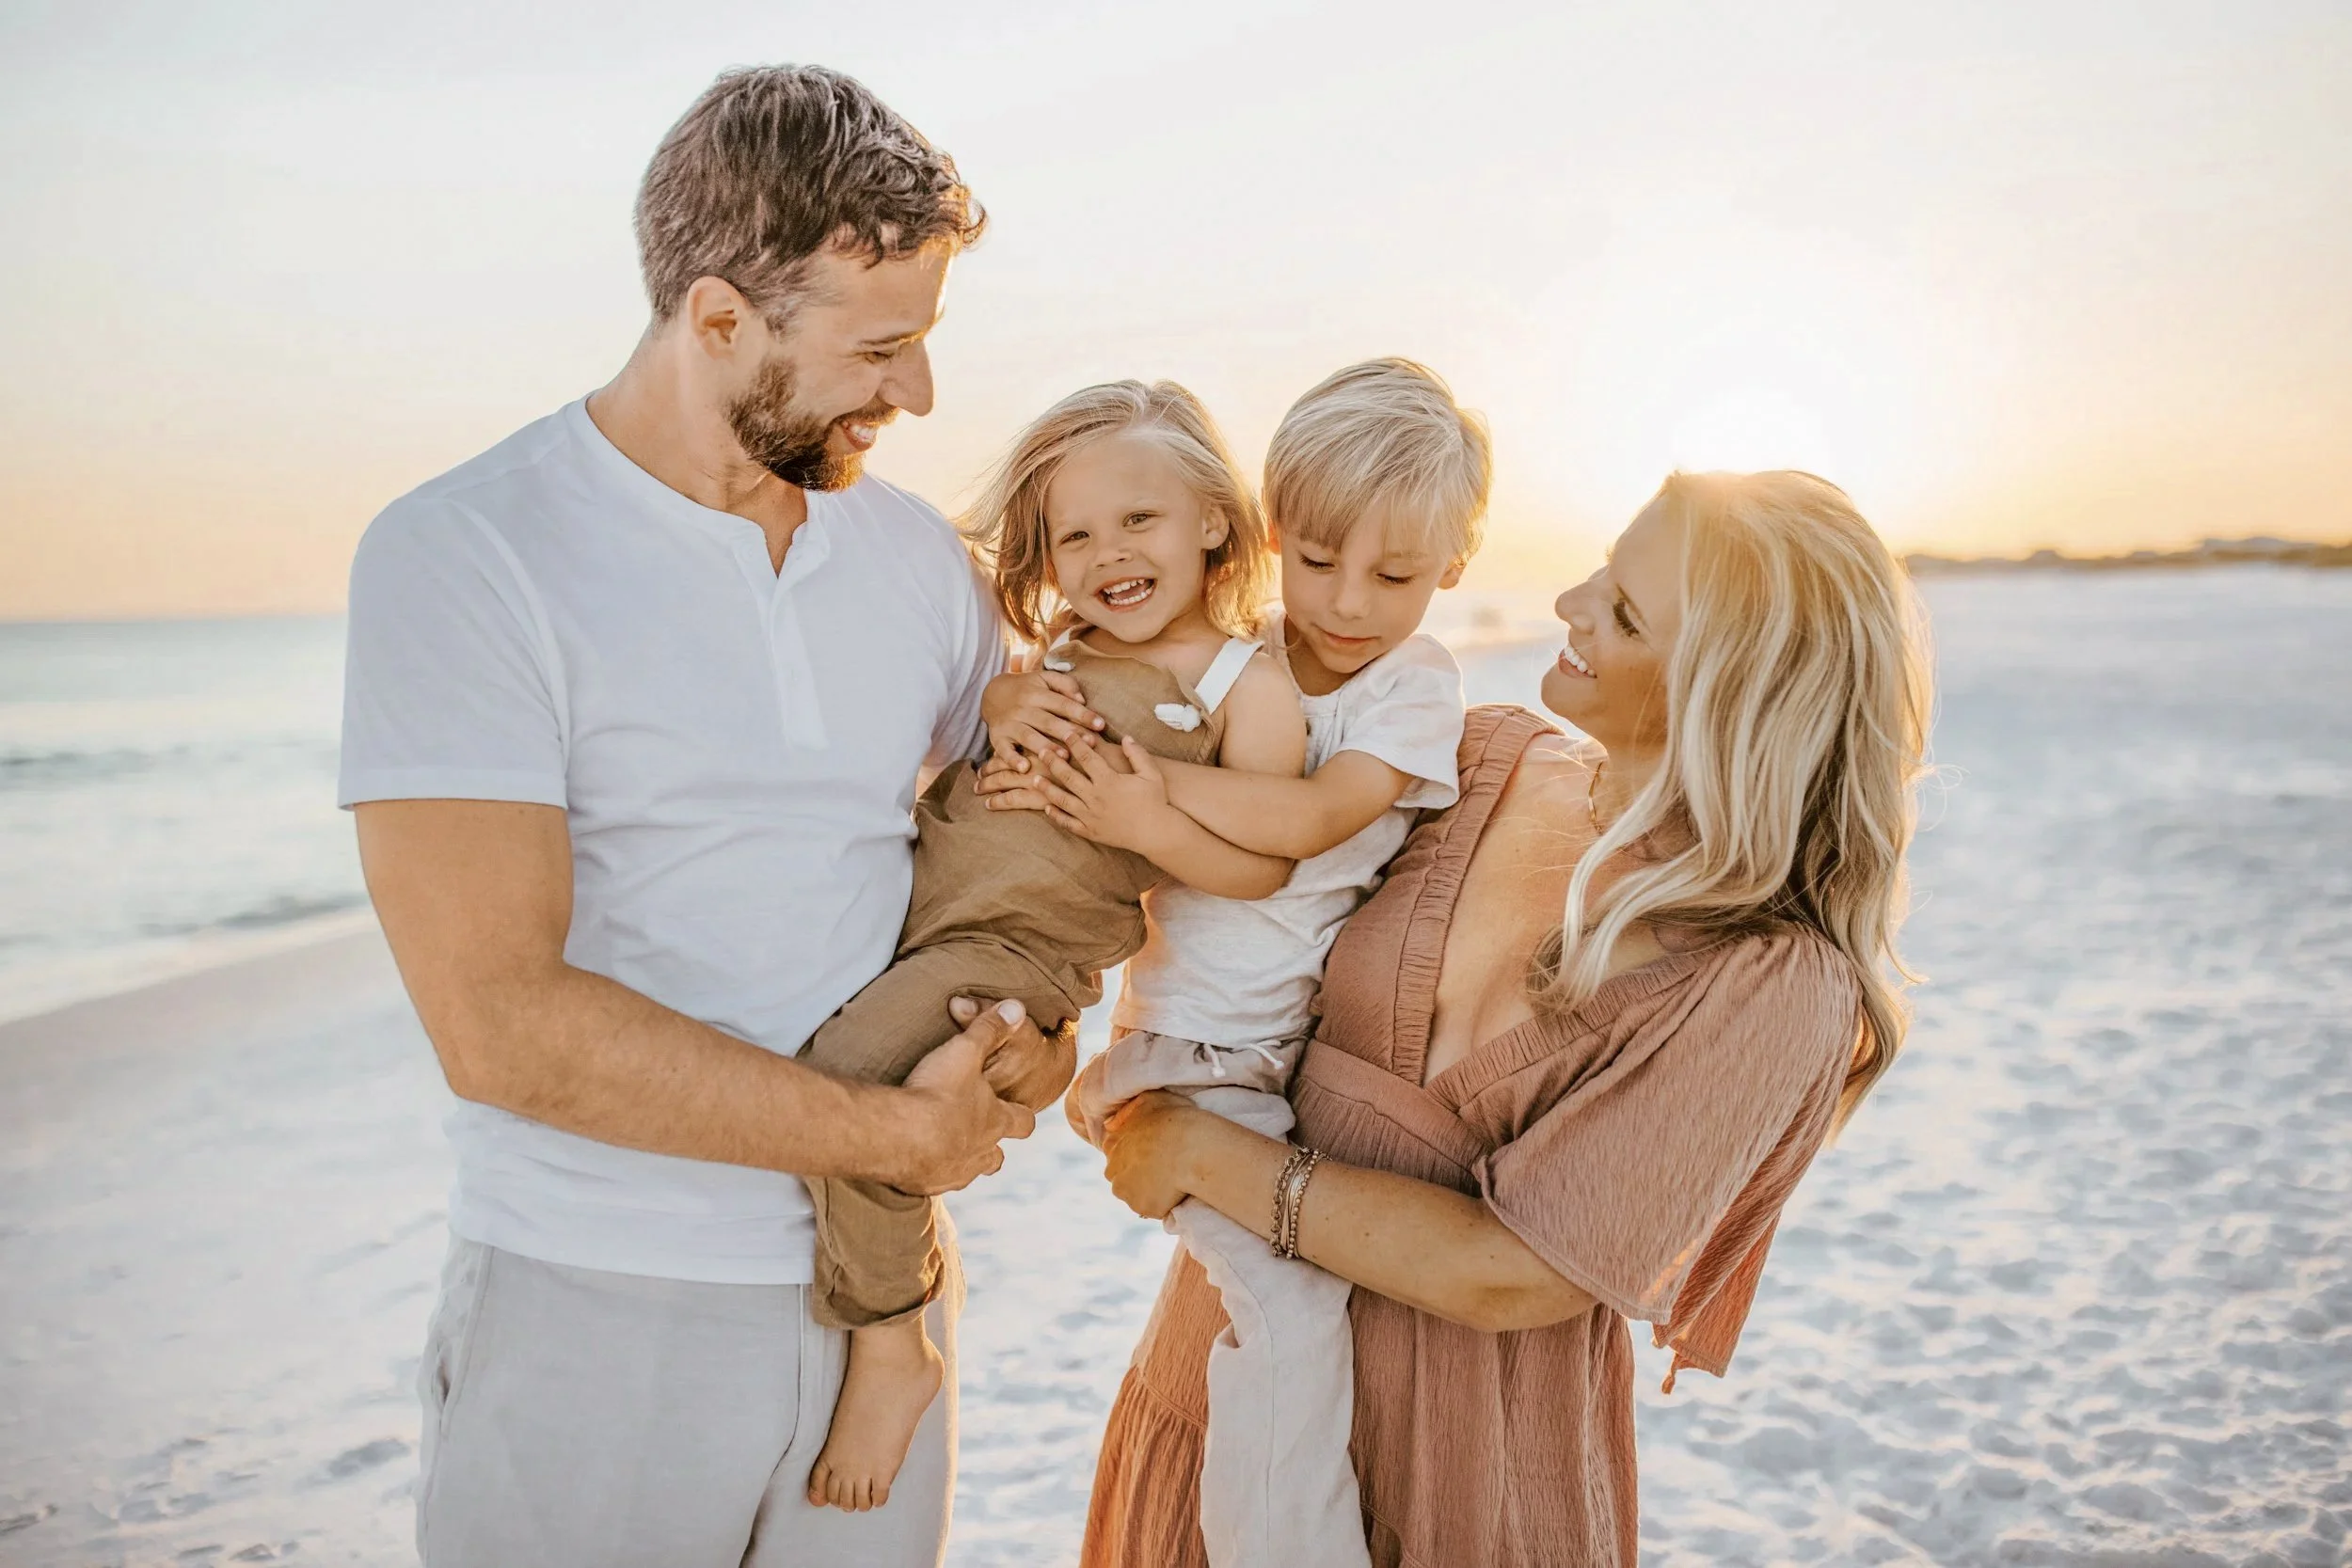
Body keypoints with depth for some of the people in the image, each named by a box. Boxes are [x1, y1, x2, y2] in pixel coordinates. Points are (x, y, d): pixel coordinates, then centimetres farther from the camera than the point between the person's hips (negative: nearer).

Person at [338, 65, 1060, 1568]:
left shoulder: (917, 554, 4)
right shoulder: (465, 556, -13)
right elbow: (501, 1022, -20)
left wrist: (1043, 1028, -3)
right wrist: (897, 1133, -16)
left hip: (877, 1284, 5)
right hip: (596, 1320, -4)